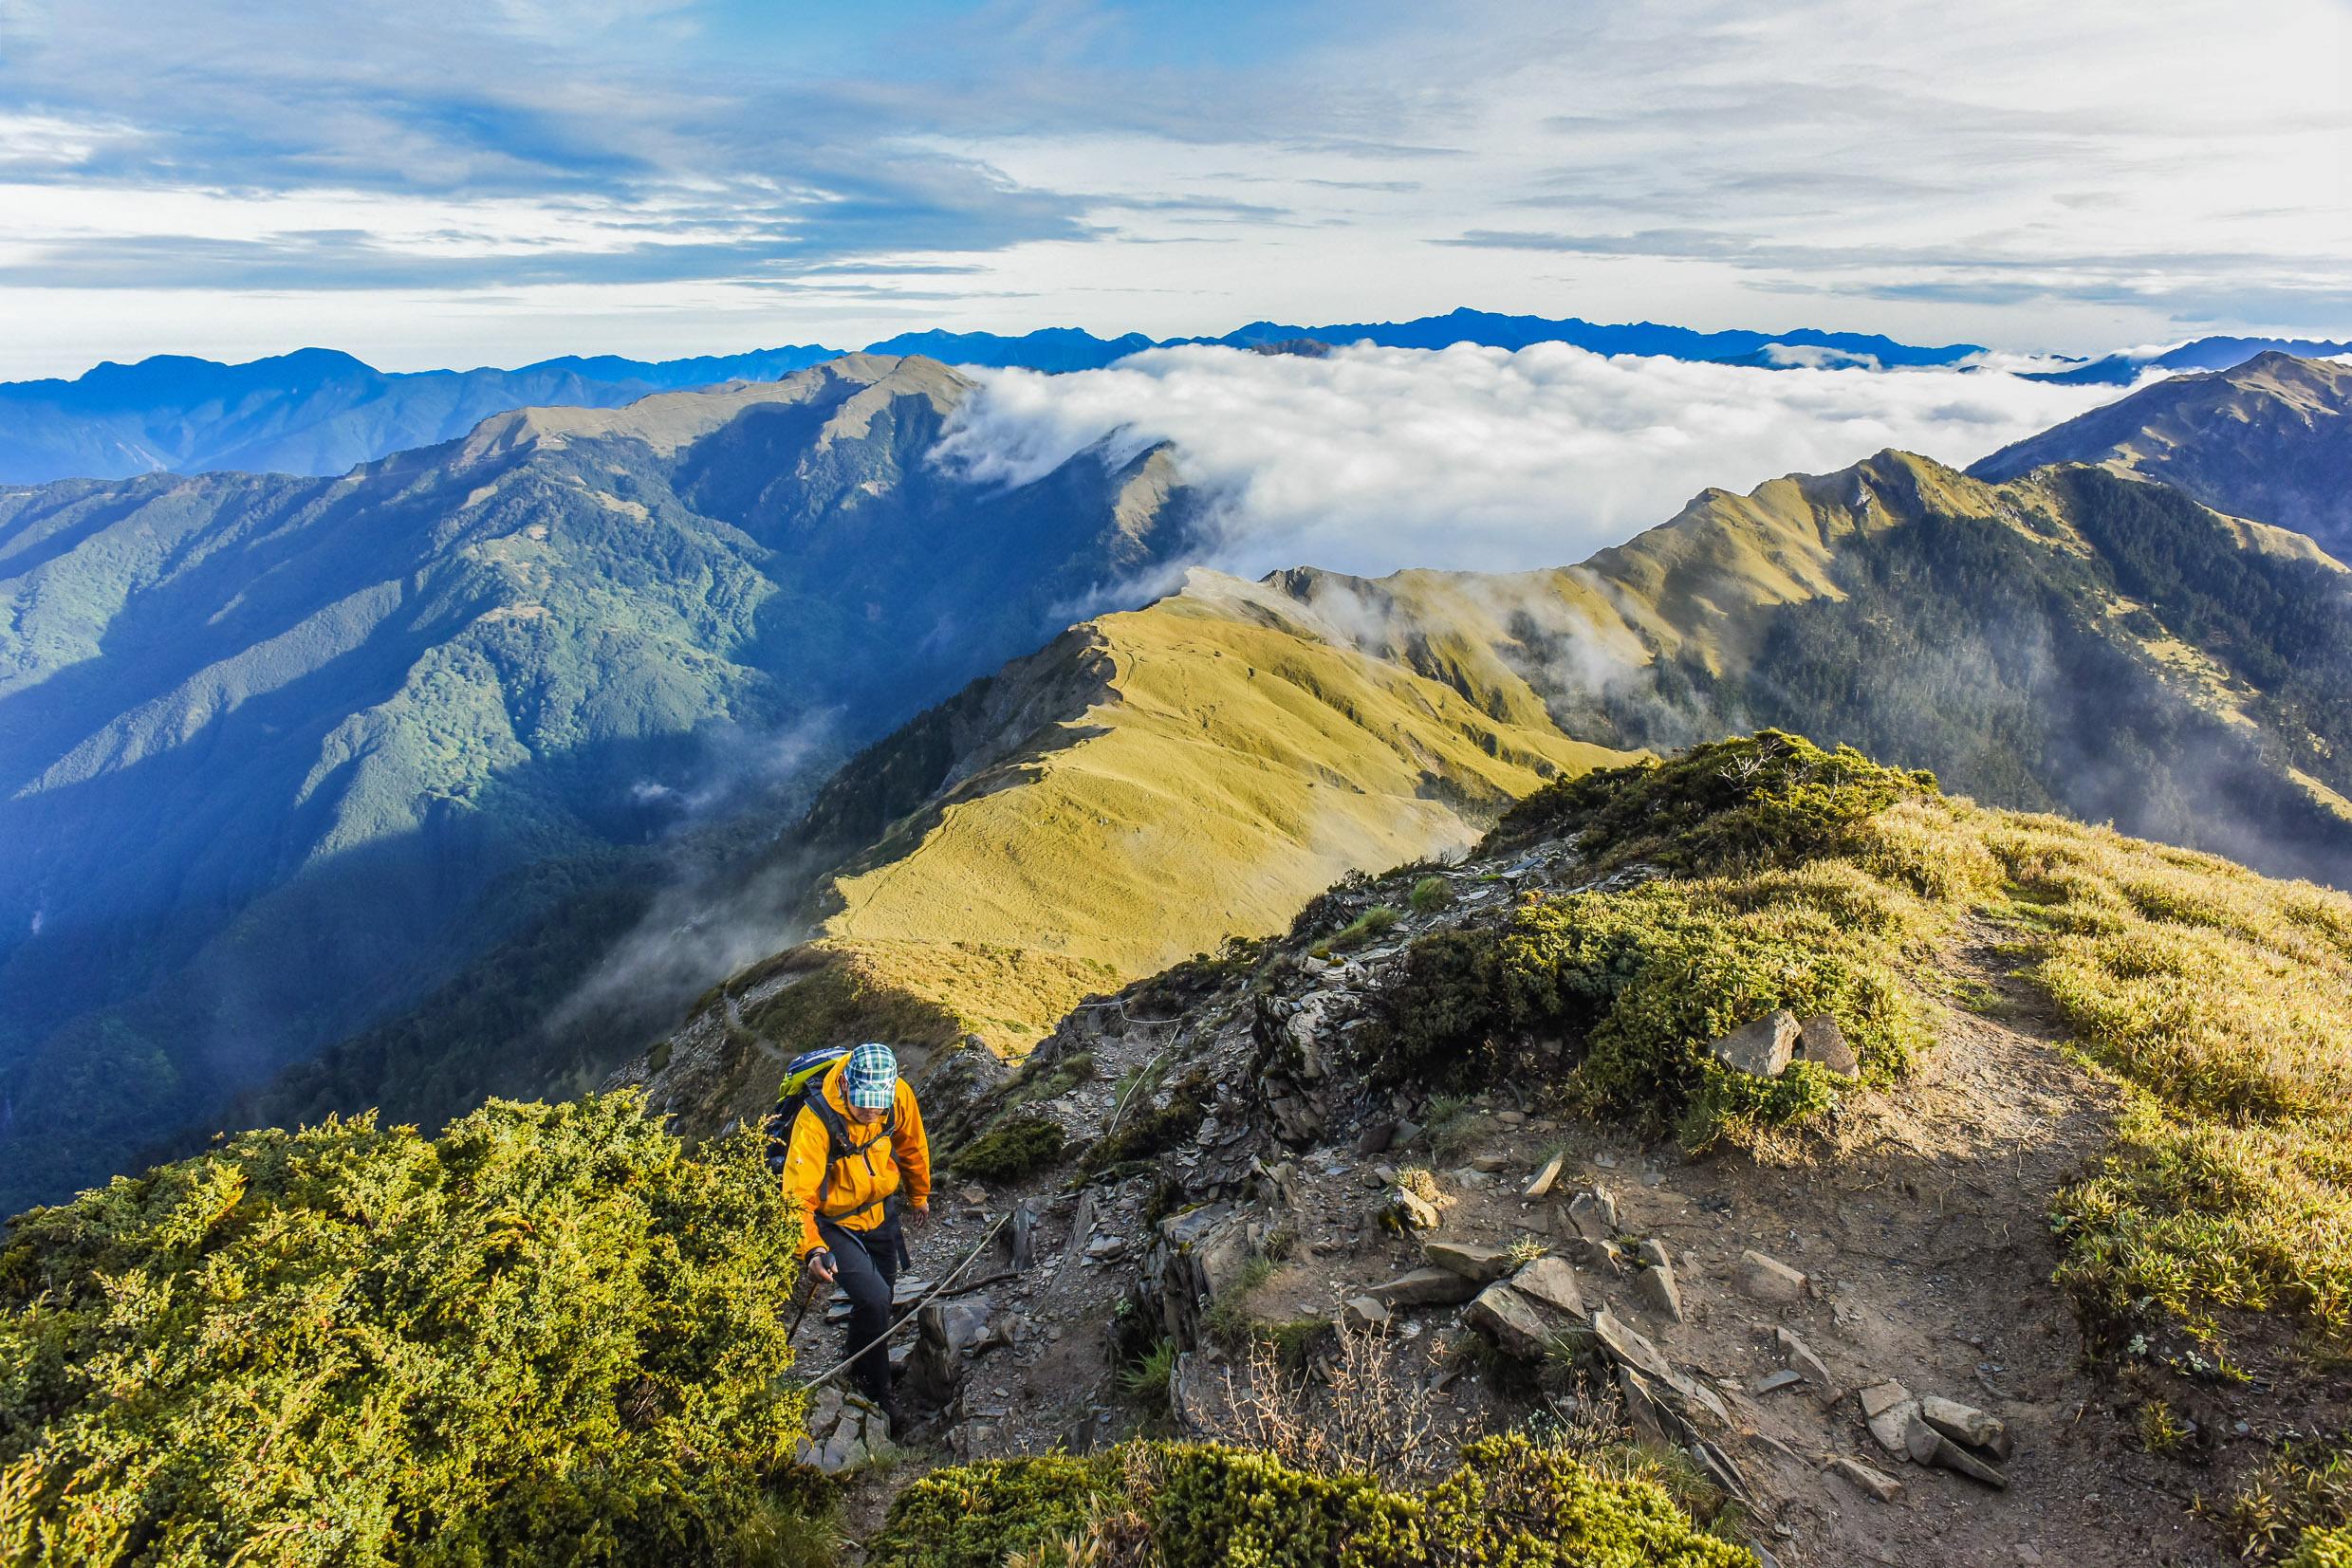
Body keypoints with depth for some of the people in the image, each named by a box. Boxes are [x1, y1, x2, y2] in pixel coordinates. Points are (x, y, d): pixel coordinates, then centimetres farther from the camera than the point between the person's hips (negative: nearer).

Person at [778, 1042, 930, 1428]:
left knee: (880, 1301, 19)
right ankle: (873, 1391, 6)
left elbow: (912, 1146, 1)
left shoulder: (899, 1096, -20)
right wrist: (813, 1250, -49)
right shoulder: (816, 1120, -34)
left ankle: (868, 1371, 49)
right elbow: (799, 1195, -33)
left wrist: (919, 1196, 15)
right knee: (873, 1299, -20)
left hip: (882, 1214, 5)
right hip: (835, 1225, -5)